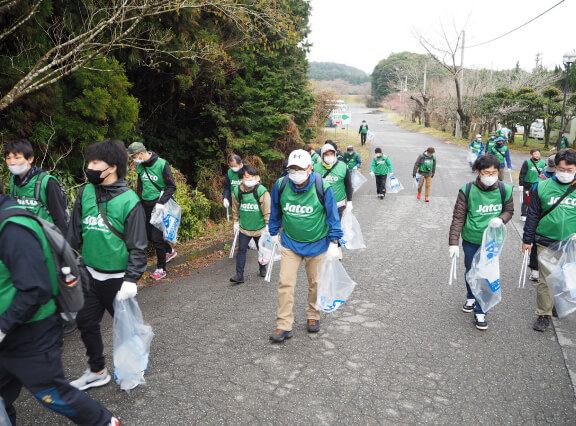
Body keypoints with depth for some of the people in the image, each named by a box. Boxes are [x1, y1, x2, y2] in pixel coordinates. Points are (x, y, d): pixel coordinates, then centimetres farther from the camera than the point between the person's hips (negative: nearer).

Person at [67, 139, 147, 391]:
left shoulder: (129, 201, -17)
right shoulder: (86, 193, -1)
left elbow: (137, 246, -15)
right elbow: (74, 233, 8)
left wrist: (131, 280, -21)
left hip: (117, 278, -5)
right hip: (91, 275, 6)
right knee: (86, 322, 15)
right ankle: (97, 371, 34)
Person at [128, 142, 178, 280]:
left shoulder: (162, 164, -15)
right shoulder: (140, 166, 5)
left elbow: (172, 186, -13)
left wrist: (161, 202, -20)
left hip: (158, 205, -7)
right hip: (146, 205, 7)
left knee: (156, 236, -6)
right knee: (148, 234, 13)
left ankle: (161, 268, 8)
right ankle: (170, 251, 38)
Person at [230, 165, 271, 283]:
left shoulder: (262, 191, -13)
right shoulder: (237, 192, -5)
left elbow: (267, 210, -9)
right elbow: (235, 209, 11)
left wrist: (268, 224, -9)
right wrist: (236, 222, 14)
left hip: (260, 228, -1)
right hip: (244, 228, 2)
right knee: (241, 250, -1)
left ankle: (263, 268, 39)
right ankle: (239, 274, 5)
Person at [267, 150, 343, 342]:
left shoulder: (323, 188, -17)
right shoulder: (281, 186, -11)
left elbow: (333, 216, -6)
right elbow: (275, 212, 7)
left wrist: (334, 241, -7)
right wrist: (274, 233, 15)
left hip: (317, 244, -1)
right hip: (290, 243, 1)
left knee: (315, 282, 13)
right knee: (285, 283, -6)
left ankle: (313, 316, 35)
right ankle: (284, 326, 3)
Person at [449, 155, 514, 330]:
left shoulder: (504, 190, -9)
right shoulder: (467, 191, -14)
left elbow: (509, 210, 8)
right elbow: (458, 217, -10)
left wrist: (500, 219, -17)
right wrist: (453, 242, -13)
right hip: (471, 241, 0)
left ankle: (480, 312, 12)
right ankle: (471, 298, 46)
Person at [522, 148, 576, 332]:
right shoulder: (543, 187, -2)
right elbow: (533, 215, 4)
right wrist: (527, 239, 6)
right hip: (546, 243, -1)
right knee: (545, 281, 3)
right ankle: (544, 315, 17)